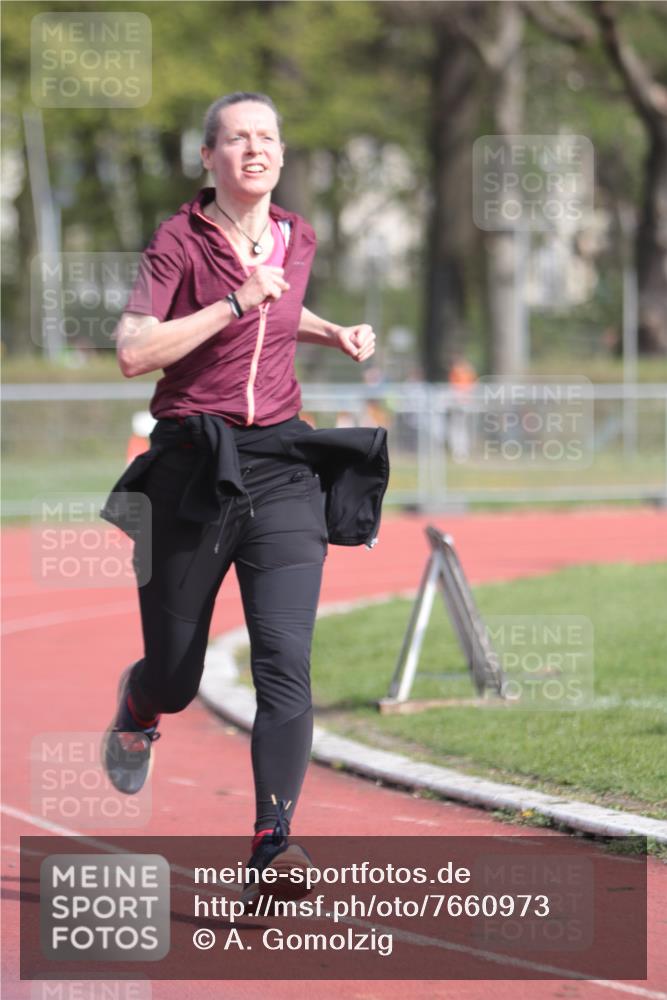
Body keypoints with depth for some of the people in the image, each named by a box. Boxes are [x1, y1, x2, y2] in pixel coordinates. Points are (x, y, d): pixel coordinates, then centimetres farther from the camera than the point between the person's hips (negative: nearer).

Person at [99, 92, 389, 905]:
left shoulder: (296, 238, 10)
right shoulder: (180, 239, -7)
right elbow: (133, 352, -18)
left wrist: (333, 334, 15)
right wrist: (235, 303, -21)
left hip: (280, 468, 3)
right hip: (192, 469, -3)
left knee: (285, 658, -16)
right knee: (175, 678, 10)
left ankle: (273, 844, -18)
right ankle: (136, 710, 48)